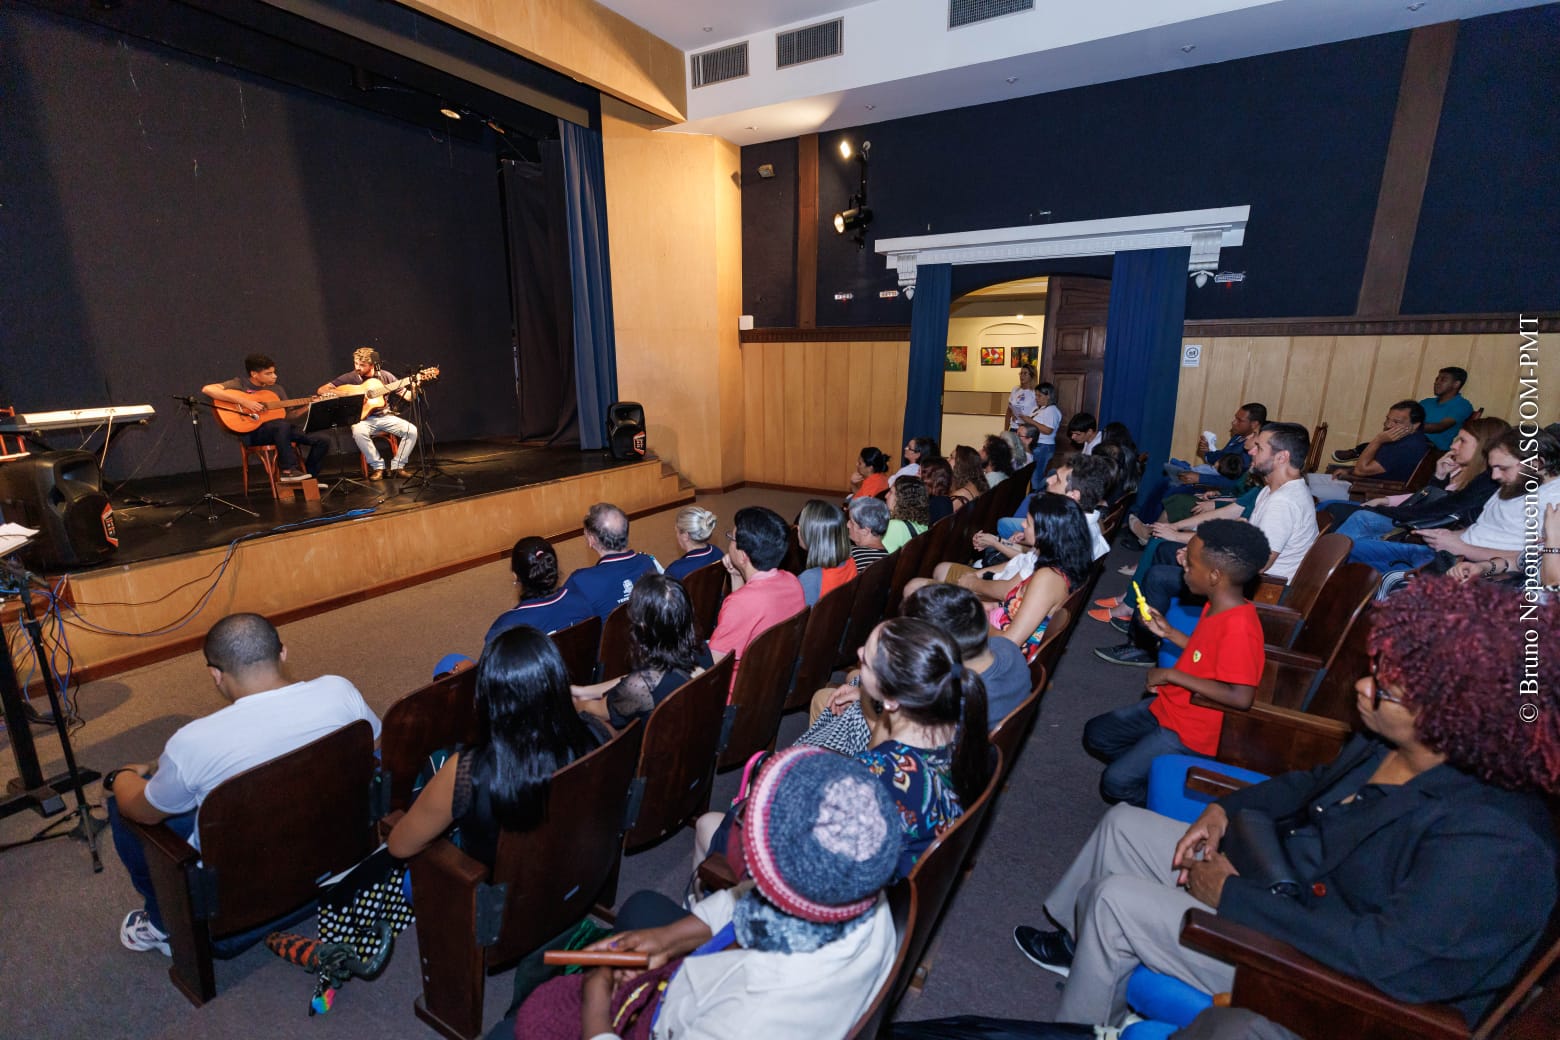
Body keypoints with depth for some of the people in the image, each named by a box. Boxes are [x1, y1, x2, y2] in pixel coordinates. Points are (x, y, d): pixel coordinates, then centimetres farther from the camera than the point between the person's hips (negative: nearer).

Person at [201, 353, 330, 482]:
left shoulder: (276, 388, 15)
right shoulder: (240, 384, -2)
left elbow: (288, 415, 16)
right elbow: (207, 389, -16)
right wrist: (244, 401, -23)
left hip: (280, 429, 6)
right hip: (251, 432, -6)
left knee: (323, 440, -10)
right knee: (282, 425, -40)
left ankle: (309, 477, 3)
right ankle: (288, 470, -28)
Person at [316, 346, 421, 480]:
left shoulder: (385, 376, 6)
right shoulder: (349, 378, 2)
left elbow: (408, 396, 5)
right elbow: (321, 390, -1)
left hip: (386, 417, 2)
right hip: (363, 418, -2)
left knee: (412, 430, -23)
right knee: (358, 432, -36)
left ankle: (397, 466, -8)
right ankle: (378, 467, -18)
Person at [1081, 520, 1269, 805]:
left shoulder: (1240, 628, -29)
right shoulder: (1219, 607, 1)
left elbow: (1241, 697, -33)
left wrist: (1171, 675, -26)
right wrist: (1169, 633, 5)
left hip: (1191, 731, -9)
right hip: (1168, 707, 9)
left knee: (1116, 783, -14)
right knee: (1095, 733, 13)